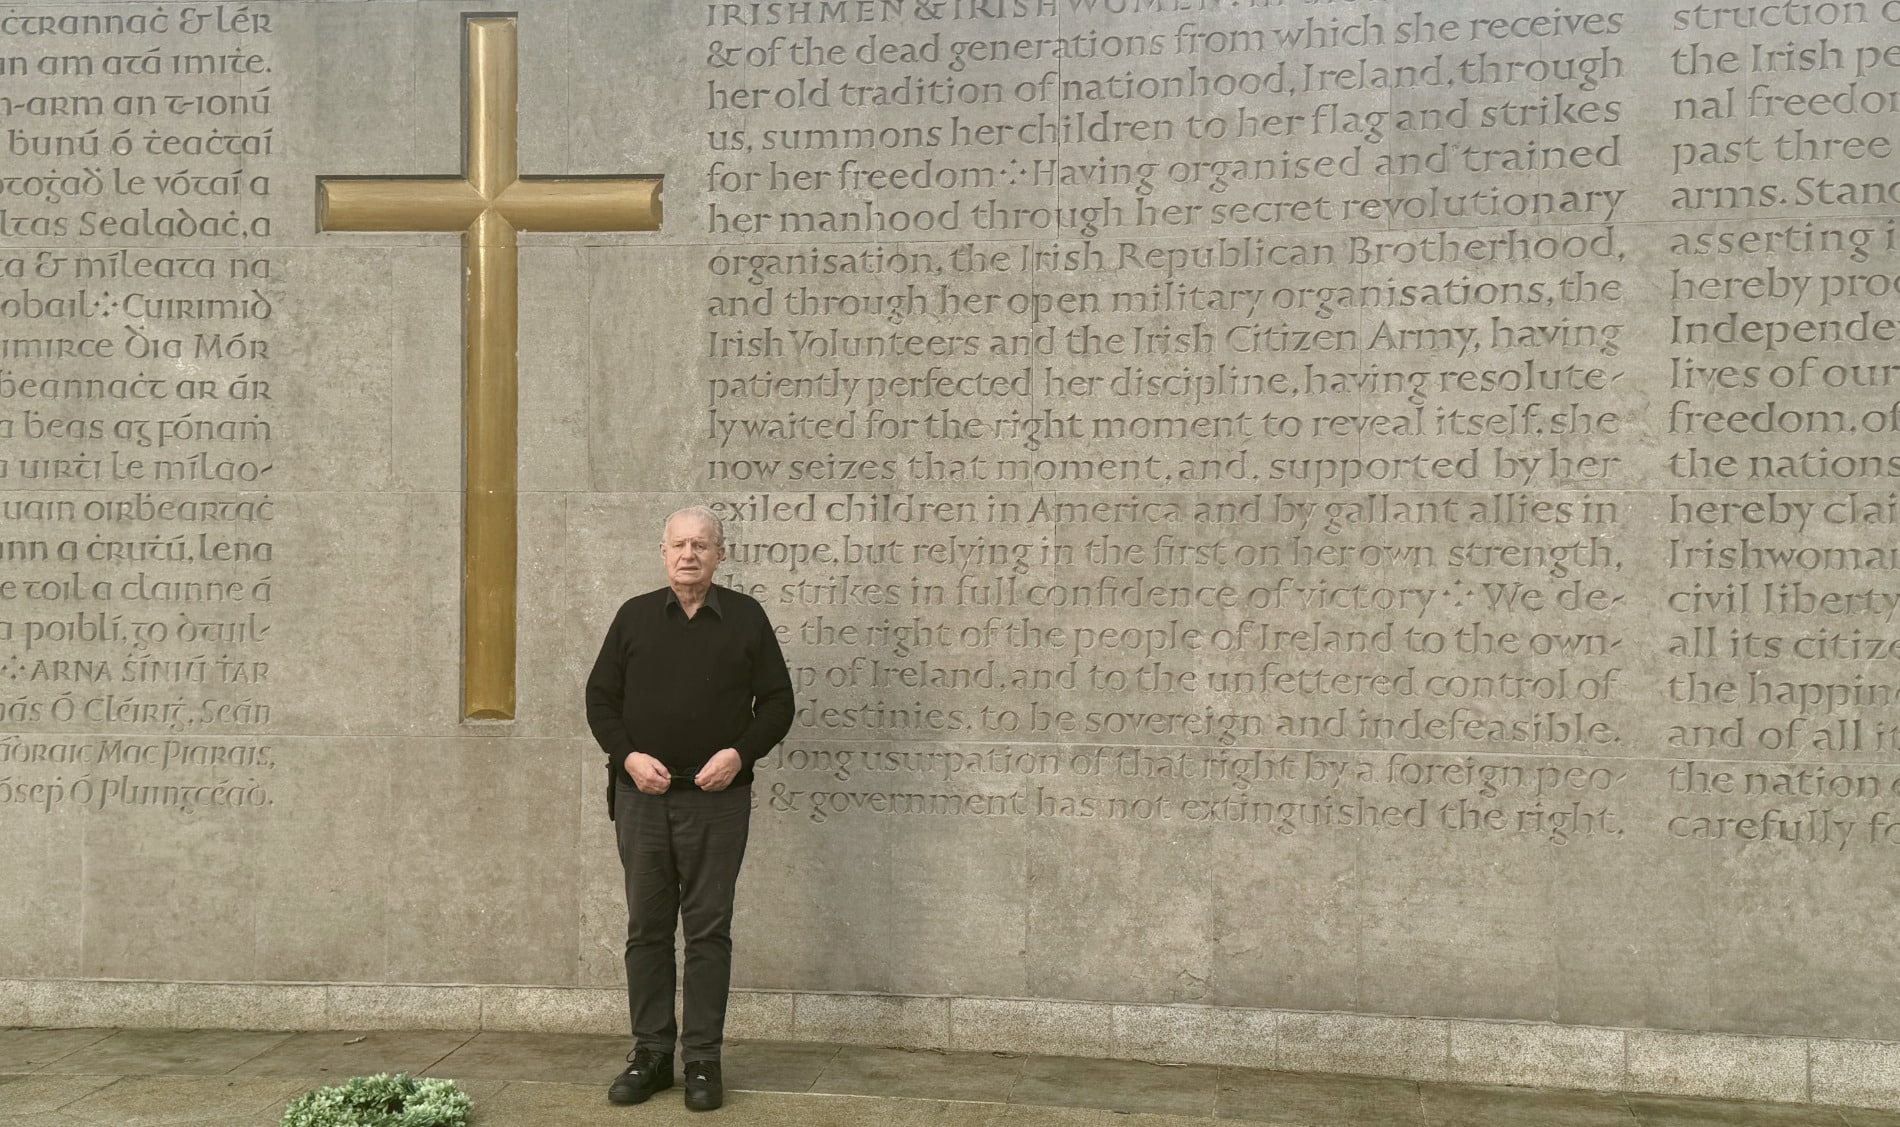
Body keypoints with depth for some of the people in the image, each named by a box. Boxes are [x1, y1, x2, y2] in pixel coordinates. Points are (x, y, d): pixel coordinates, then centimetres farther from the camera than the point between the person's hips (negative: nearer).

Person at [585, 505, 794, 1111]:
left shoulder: (745, 618, 4)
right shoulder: (635, 616, 8)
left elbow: (777, 702, 4)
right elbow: (600, 697, 9)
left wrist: (739, 753, -10)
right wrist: (628, 756, -6)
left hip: (716, 799, -2)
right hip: (642, 792, 2)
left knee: (709, 930, 1)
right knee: (647, 927, 7)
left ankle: (703, 1059, 9)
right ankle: (650, 1053, 16)